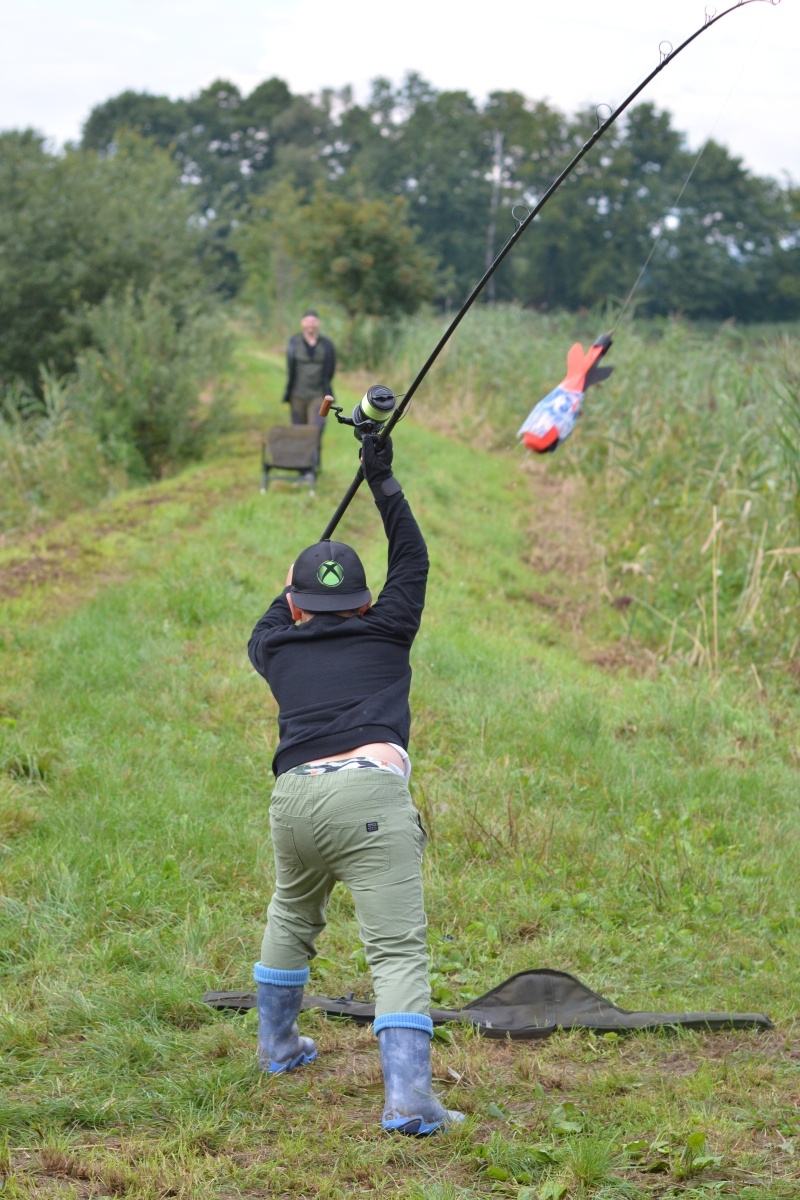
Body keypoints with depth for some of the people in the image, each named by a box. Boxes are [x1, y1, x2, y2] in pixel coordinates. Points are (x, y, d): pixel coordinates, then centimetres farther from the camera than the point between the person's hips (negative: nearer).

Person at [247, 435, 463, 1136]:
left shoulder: (277, 650, 23)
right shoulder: (385, 634, 18)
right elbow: (412, 561, 32)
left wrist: (298, 585, 64)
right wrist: (384, 482, 37)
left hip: (293, 802, 4)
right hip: (370, 796, -4)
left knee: (293, 916, 32)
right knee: (399, 949, -10)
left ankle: (277, 1044, 46)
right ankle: (408, 1095, -25)